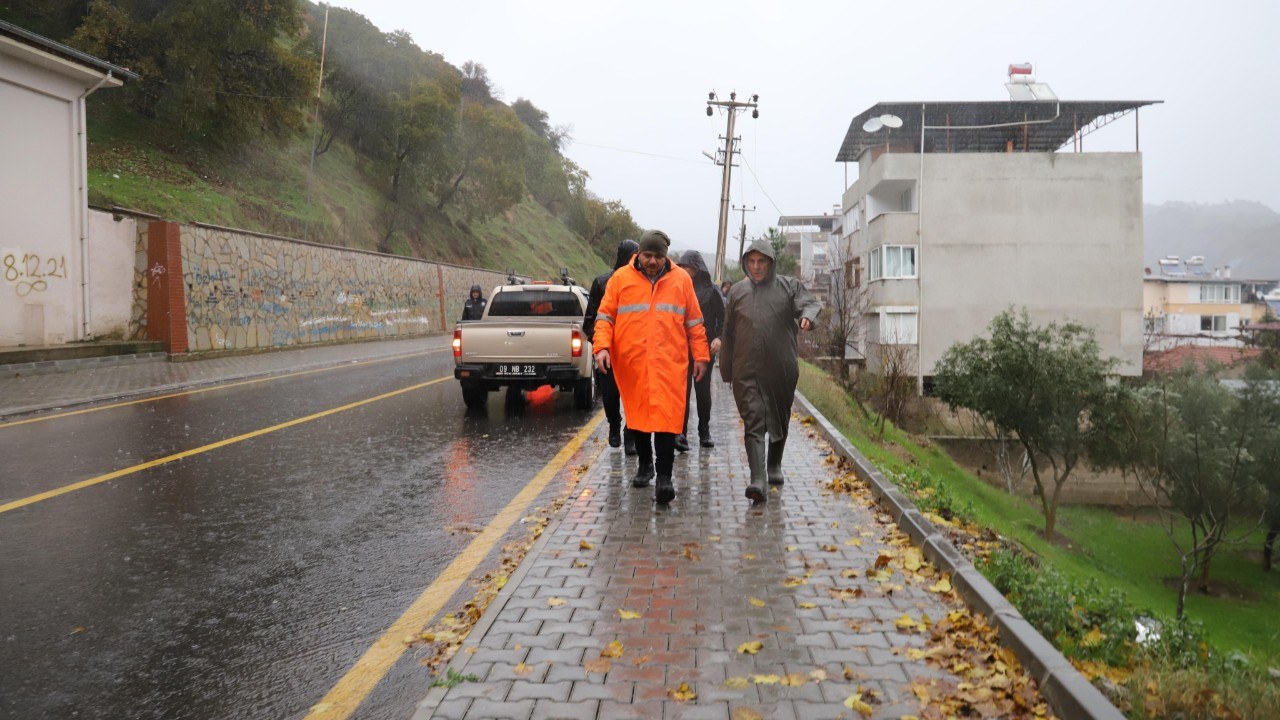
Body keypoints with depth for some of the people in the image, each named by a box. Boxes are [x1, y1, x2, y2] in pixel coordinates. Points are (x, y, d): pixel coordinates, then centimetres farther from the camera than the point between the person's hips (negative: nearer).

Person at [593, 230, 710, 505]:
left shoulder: (681, 279, 7)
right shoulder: (621, 278, 4)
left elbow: (694, 322, 12)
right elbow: (605, 317, 5)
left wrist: (700, 355, 9)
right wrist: (602, 346, -10)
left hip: (669, 362, -1)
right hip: (630, 362, 1)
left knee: (665, 417, -10)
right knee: (636, 415, 13)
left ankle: (664, 476, -7)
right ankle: (645, 463, 32)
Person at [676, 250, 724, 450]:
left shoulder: (711, 289, 0)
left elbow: (723, 316, 1)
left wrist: (719, 337, -14)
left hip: (705, 347, -1)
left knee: (703, 390, 8)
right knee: (683, 390, -8)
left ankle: (704, 432, 20)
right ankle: (681, 433, -10)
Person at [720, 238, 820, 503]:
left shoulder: (789, 286, 4)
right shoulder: (737, 291, 10)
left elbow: (809, 302, -10)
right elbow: (729, 333, 15)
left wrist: (806, 315, -36)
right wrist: (726, 369, 15)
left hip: (782, 369, 0)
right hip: (747, 371, 0)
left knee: (780, 420, 16)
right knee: (753, 423, -10)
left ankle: (774, 465, 38)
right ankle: (758, 480, -17)